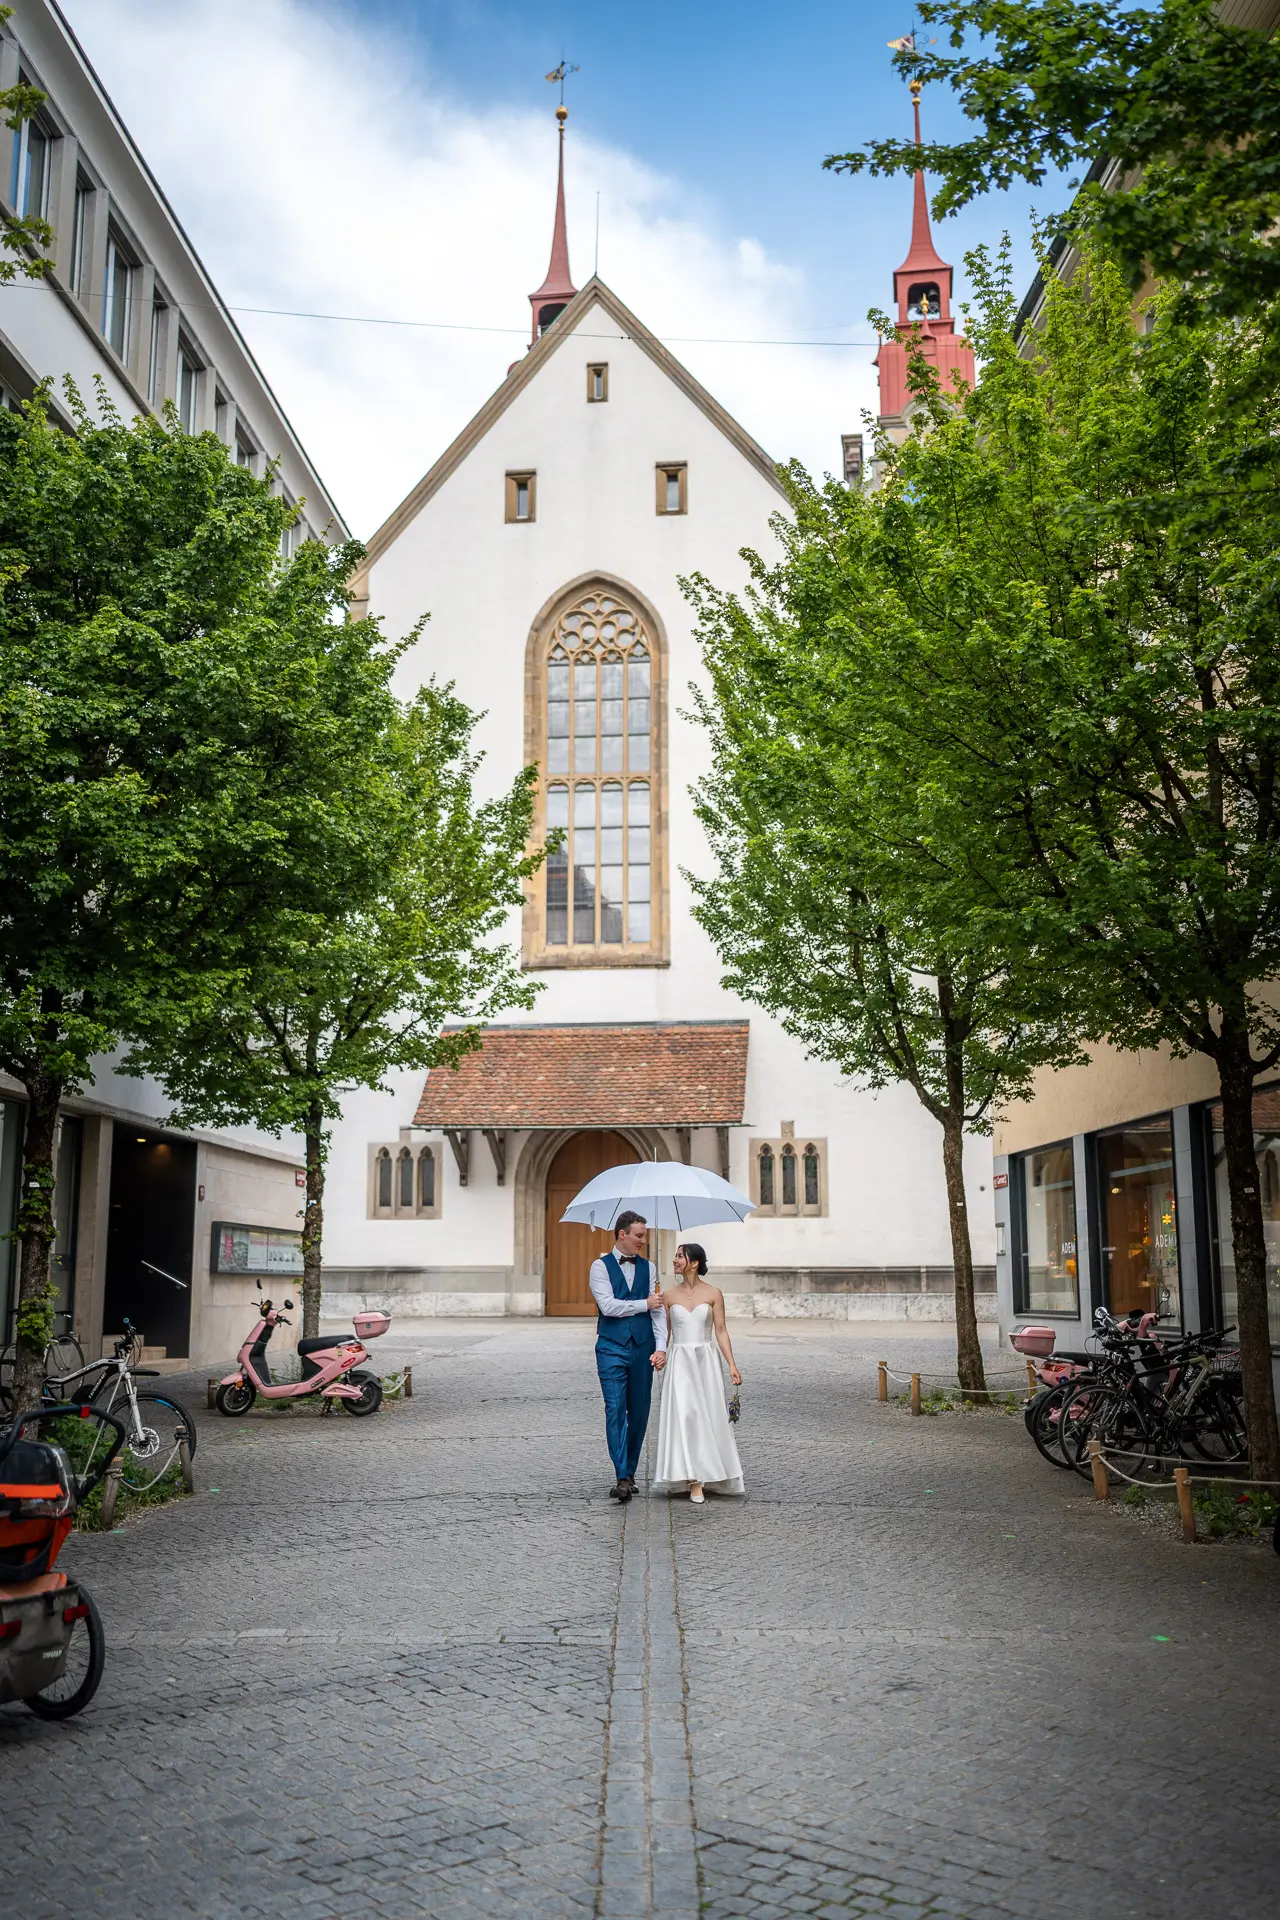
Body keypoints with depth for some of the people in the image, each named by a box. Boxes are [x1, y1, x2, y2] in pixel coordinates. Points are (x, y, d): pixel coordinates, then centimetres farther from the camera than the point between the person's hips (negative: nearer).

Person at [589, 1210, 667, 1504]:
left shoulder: (647, 1267, 11)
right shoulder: (601, 1266, 1)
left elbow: (658, 1310, 7)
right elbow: (608, 1305, -11)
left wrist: (661, 1347, -4)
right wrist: (644, 1304, -5)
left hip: (643, 1348, 4)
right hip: (612, 1348, -4)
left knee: (639, 1413, 7)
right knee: (615, 1411, -10)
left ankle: (629, 1471, 18)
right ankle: (621, 1477, -12)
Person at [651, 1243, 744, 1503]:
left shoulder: (713, 1294, -1)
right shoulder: (669, 1295, 3)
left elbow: (721, 1331, 0)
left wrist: (732, 1365, -6)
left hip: (706, 1360, 0)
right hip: (679, 1361, 0)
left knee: (708, 1417, 4)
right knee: (683, 1416, -10)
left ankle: (708, 1474, 21)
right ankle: (694, 1482, -8)